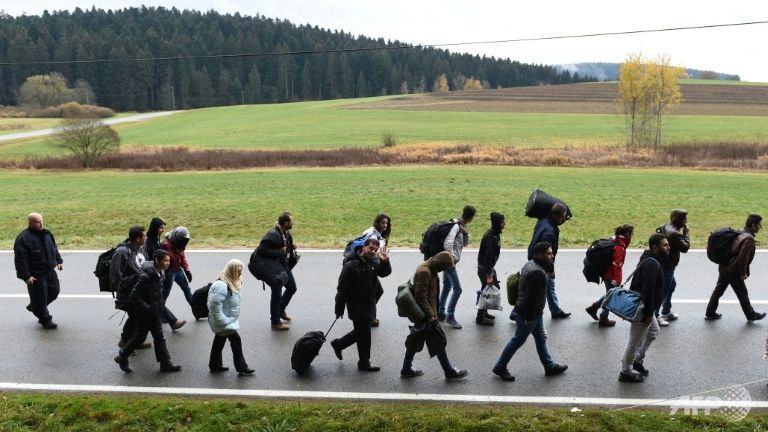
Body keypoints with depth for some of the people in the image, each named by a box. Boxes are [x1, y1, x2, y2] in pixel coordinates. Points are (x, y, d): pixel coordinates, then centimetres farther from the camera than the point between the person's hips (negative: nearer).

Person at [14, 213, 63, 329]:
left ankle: (33, 307, 39)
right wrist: (26, 276, -23)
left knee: (54, 291, 16)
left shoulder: (46, 233, 7)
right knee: (40, 296, 1)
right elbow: (20, 259, -20)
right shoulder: (23, 238, -18)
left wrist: (59, 261, 13)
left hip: (50, 271, 8)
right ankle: (45, 320, 18)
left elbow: (54, 248, 22)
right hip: (36, 275, -8)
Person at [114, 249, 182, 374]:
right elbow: (134, 296, -25)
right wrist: (147, 308, -22)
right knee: (140, 336, 7)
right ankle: (122, 357, 30)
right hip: (144, 313, -8)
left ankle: (165, 363, 16)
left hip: (155, 311, 8)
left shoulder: (160, 272, -2)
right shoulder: (146, 276, -27)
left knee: (159, 336, 10)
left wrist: (161, 302, 7)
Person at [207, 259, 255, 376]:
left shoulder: (231, 283, 4)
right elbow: (214, 305, -31)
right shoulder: (221, 285, -28)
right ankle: (242, 368, 1)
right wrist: (223, 321, -27)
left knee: (220, 341, 19)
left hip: (229, 320, 10)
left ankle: (215, 365, 33)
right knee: (236, 340, -7)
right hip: (223, 322, -10)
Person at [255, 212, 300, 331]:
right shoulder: (272, 235, -26)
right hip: (273, 267, -9)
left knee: (292, 287, 20)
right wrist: (279, 252, -27)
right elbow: (261, 250, -29)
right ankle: (275, 323, 19)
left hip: (284, 265, 9)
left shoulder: (287, 233, 0)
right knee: (277, 294, 2)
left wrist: (292, 247, -6)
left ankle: (281, 310, 44)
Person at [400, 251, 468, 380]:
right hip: (425, 313, -10)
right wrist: (430, 316, -21)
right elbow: (421, 297, -25)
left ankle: (406, 369, 24)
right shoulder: (424, 272, -23)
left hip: (422, 314, 10)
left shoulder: (429, 269, 9)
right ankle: (449, 371, 12)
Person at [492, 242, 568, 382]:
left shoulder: (530, 264, 5)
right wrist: (529, 318, -22)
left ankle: (550, 366, 33)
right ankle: (500, 367, 16)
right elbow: (531, 297, -28)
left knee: (541, 338, 19)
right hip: (528, 314, -10)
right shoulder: (537, 272, -27)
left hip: (535, 312, 10)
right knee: (518, 341, 4)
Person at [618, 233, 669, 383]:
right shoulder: (652, 264, -24)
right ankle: (626, 372, 13)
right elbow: (648, 290, -28)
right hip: (642, 308, -11)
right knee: (635, 340, 1)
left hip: (643, 306, 11)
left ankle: (637, 360, 35)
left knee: (653, 332, 27)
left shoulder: (651, 260, 10)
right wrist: (648, 313, -24)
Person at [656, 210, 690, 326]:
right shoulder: (674, 233, -26)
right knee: (664, 291, -1)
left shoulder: (665, 227, 3)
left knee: (672, 285, 26)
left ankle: (666, 312, 38)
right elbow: (685, 247, -20)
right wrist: (686, 232, -12)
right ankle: (655, 316, 6)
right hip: (667, 267, -11)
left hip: (662, 263, 11)